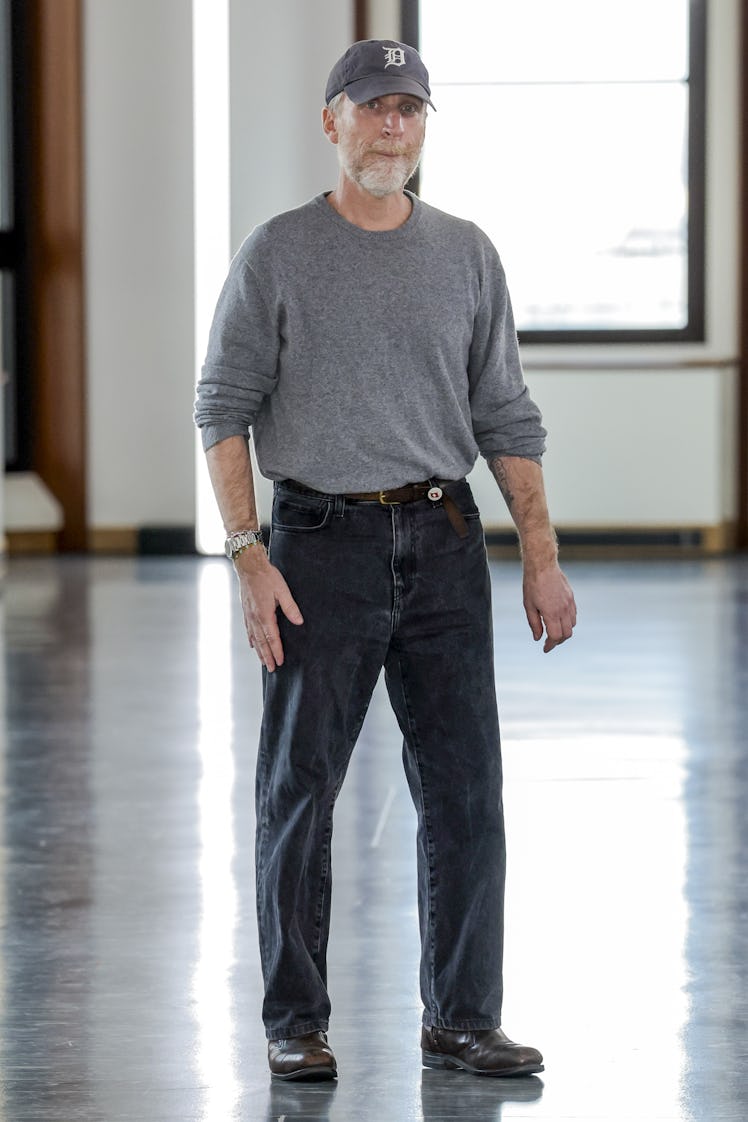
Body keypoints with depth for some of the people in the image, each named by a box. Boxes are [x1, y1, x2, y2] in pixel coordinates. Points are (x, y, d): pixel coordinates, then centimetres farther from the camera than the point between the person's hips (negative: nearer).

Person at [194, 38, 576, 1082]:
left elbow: (505, 416, 12)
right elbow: (225, 410, -1)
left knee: (465, 791, 2)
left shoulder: (466, 254, 10)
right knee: (299, 791, 2)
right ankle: (295, 1024, 12)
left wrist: (542, 553, 4)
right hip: (320, 542, -3)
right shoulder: (277, 255, 0)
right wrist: (250, 558, -11)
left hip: (442, 542, 3)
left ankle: (462, 1017, 12)